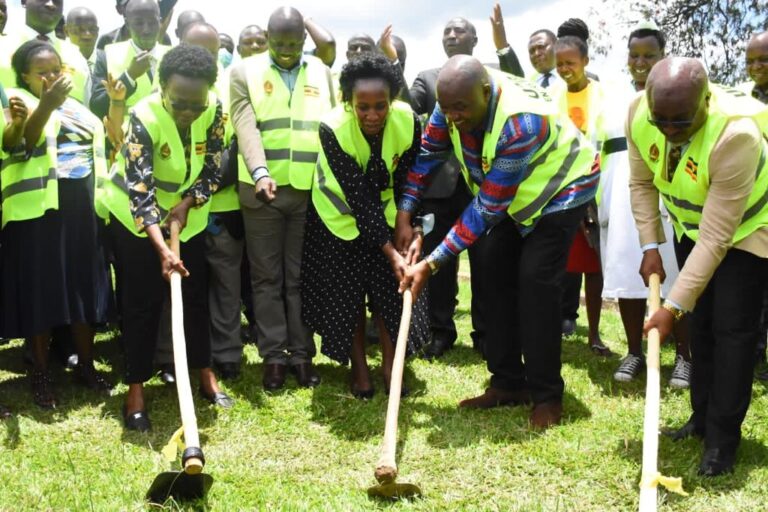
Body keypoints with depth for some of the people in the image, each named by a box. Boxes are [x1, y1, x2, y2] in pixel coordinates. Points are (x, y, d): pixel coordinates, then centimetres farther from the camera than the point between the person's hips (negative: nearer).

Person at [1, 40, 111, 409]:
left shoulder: (76, 107, 15)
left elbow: (106, 139, 20)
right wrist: (47, 104, -40)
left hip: (80, 210, 6)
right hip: (38, 210, -5)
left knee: (84, 288, 11)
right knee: (40, 291, 1)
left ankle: (86, 365, 25)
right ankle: (40, 373, 14)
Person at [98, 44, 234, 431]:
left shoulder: (214, 111, -17)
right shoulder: (144, 117, -31)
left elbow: (213, 169, -6)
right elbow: (139, 190, -36)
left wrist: (186, 204, -23)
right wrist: (162, 248, -45)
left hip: (188, 213, 4)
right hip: (135, 216, -4)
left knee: (195, 295, 9)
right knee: (141, 302, -1)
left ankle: (205, 374, 23)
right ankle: (136, 388, 9)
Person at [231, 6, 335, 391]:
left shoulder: (321, 72, 11)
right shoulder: (245, 71, 3)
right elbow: (246, 126, -9)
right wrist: (260, 173, -25)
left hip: (311, 191, 1)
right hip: (262, 191, -1)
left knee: (302, 277, 8)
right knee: (266, 278, 5)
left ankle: (302, 353, 16)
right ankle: (273, 356, 13)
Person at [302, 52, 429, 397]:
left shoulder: (408, 121, -25)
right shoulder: (333, 128, -33)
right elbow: (358, 198, -32)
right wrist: (391, 253, -33)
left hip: (383, 209, 3)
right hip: (340, 213, -2)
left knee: (390, 287, 1)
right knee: (346, 292, 2)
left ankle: (390, 363, 16)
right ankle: (358, 366, 18)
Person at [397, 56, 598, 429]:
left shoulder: (521, 122, -39)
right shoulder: (455, 100, -20)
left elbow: (488, 207, -35)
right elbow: (427, 154, -6)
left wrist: (432, 263, -34)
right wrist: (404, 215, -16)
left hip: (560, 189, -7)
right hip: (511, 197, 7)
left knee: (535, 281, -16)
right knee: (494, 272, 1)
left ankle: (547, 395, -4)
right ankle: (508, 383, 10)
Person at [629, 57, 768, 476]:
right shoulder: (639, 113, -24)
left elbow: (716, 237, -37)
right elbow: (642, 182, -4)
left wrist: (673, 305, -37)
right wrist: (650, 246, -11)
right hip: (689, 226, 6)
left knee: (732, 328, -8)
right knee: (700, 321, 11)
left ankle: (723, 438, 1)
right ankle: (703, 417, 24)